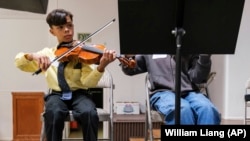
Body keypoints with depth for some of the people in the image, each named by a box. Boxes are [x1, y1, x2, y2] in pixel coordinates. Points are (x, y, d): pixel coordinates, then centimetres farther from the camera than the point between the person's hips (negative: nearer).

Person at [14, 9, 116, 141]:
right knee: (53, 113, -34)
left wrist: (101, 67, -33)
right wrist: (32, 56, -17)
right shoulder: (48, 53, 10)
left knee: (89, 113, -34)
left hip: (79, 94, -1)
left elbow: (88, 82, -11)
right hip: (57, 95, 1)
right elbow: (19, 62, 7)